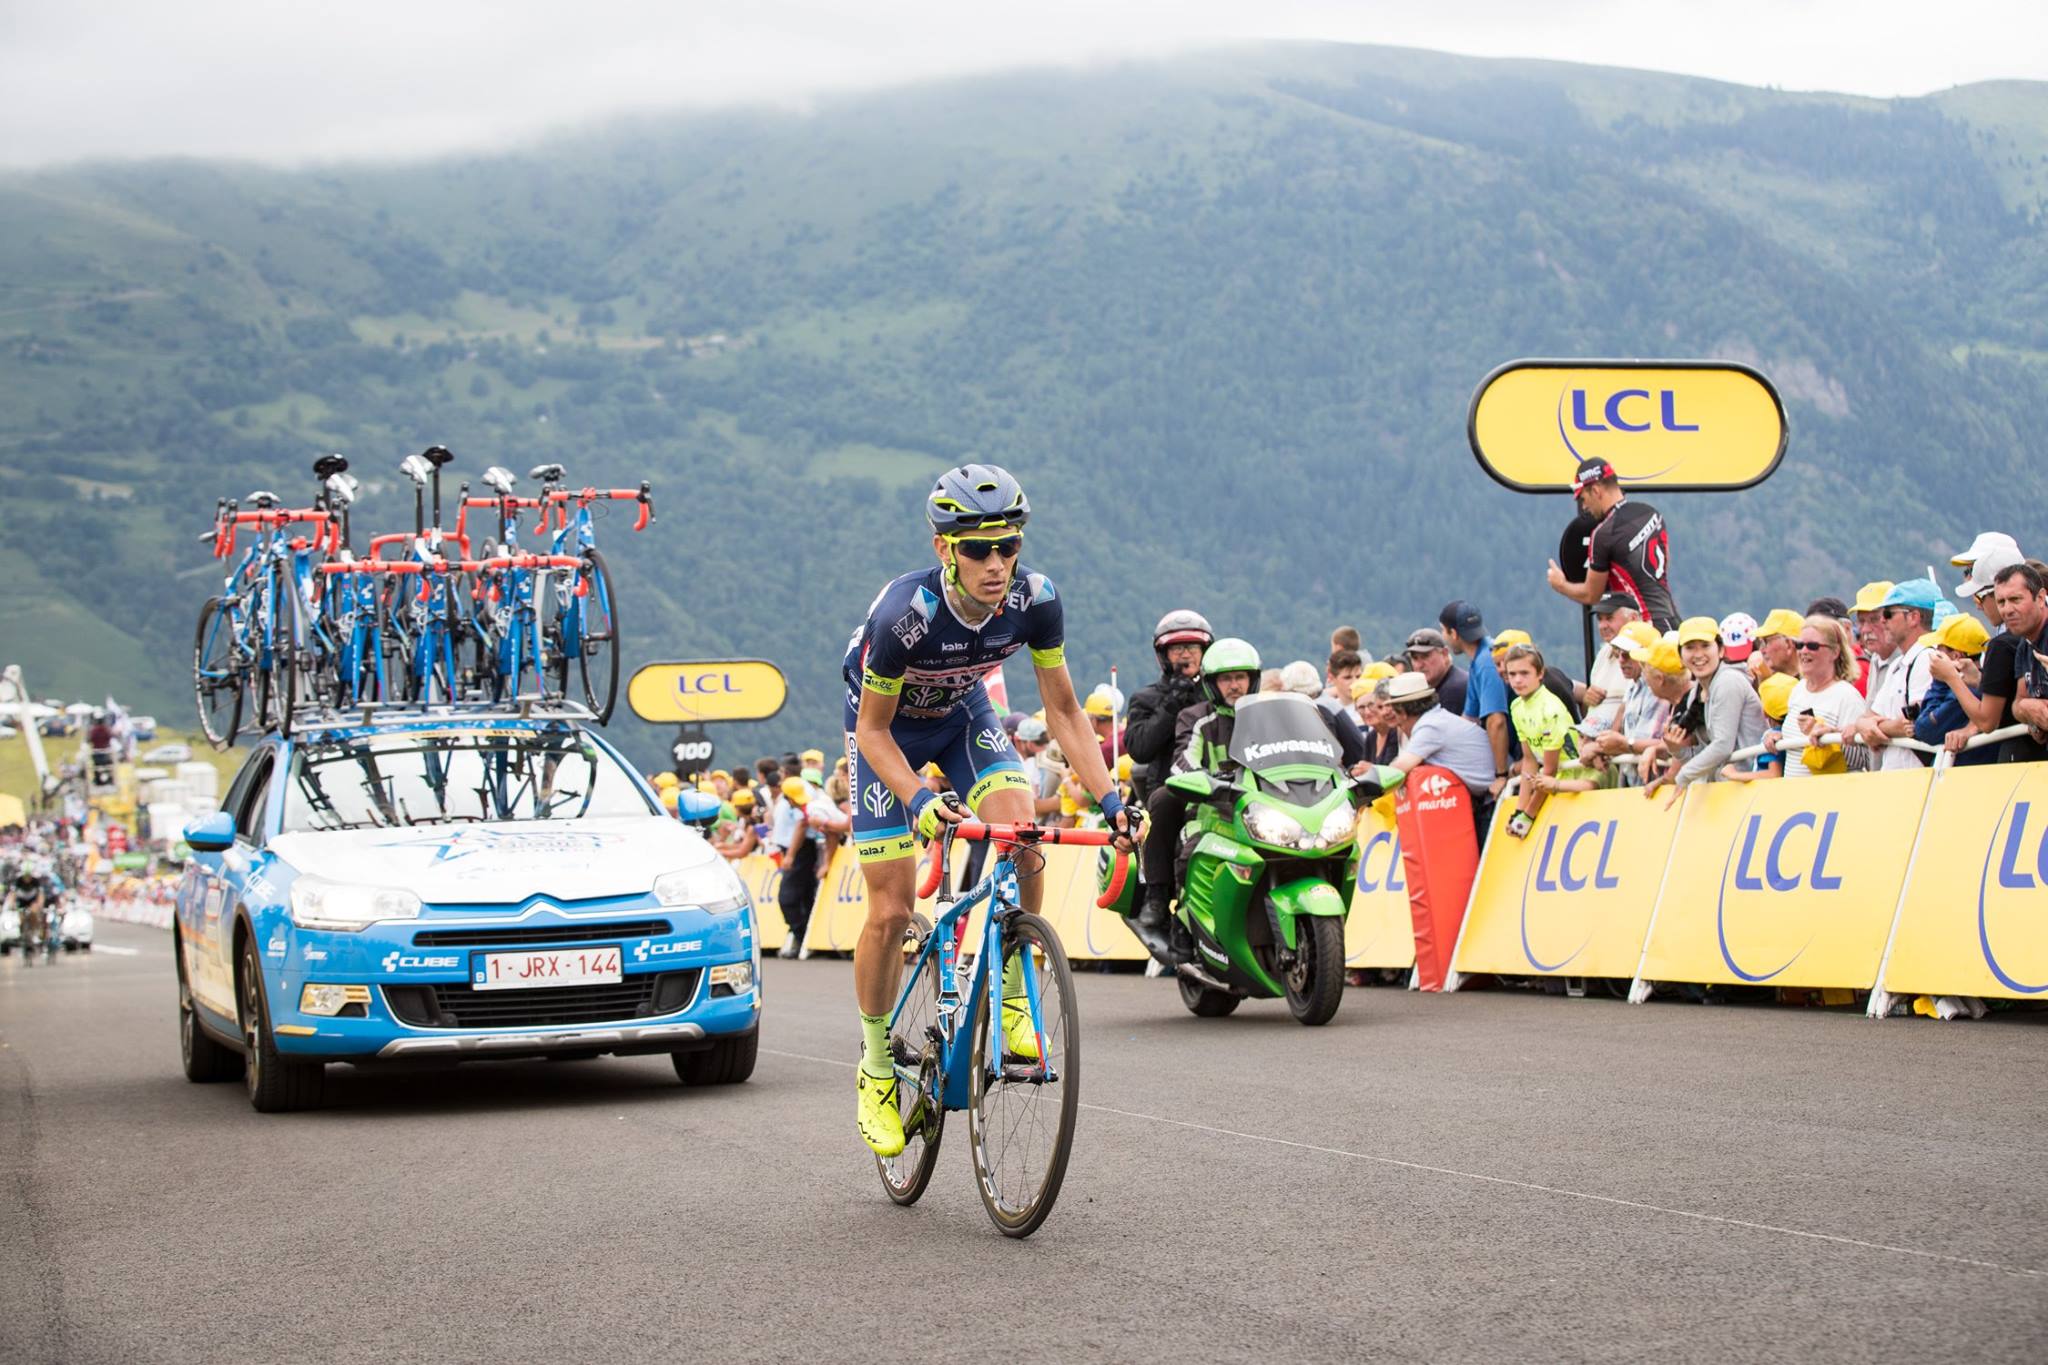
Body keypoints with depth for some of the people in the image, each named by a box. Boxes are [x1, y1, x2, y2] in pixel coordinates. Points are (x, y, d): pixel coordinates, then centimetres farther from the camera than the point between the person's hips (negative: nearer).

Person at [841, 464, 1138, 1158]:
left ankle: (1010, 1002, -7)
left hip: (962, 714, 3)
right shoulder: (905, 613, -36)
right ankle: (876, 1068, 11)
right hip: (887, 726, -3)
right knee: (890, 911, -8)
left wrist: (1109, 799, -24)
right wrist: (918, 800, -40)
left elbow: (1063, 710, -13)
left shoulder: (1035, 599, -26)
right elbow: (874, 730, -24)